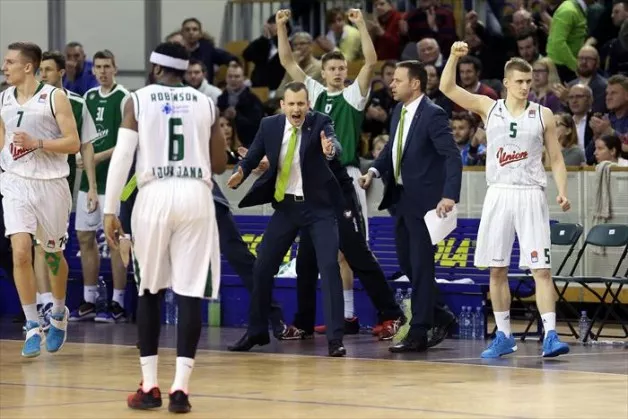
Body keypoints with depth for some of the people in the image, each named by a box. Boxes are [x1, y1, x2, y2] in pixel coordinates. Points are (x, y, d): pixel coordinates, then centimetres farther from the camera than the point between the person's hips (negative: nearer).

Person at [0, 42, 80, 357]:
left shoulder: (54, 98, -9)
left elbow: (73, 143, -11)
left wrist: (37, 143, -22)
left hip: (50, 185, -2)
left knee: (53, 254, 13)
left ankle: (59, 314, 38)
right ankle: (33, 328, -8)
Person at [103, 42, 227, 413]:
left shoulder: (138, 100, 5)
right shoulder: (206, 103, 11)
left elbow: (122, 157, -3)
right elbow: (220, 164, 14)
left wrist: (110, 211, 0)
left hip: (155, 195, -1)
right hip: (196, 196, 1)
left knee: (150, 291, 12)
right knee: (190, 293, 0)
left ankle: (149, 386, 11)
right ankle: (181, 388, -7)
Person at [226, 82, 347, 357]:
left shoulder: (319, 123, -13)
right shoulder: (270, 125, -4)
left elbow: (334, 145, -31)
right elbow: (253, 156, 1)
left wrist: (330, 150, -55)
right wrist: (240, 172, -21)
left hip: (318, 206, -4)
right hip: (286, 205, 4)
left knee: (329, 266, -14)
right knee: (263, 267, 7)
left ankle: (335, 338, -10)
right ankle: (257, 331, 25)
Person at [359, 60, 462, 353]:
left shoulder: (433, 115, -18)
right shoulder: (399, 110, 8)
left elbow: (453, 157, -23)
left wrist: (449, 195, -34)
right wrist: (375, 170, 7)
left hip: (423, 200, -9)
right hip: (401, 197, 9)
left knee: (420, 265, -3)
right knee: (406, 262, 16)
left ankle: (419, 333, 2)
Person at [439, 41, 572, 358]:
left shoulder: (542, 115, 3)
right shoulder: (489, 108, 6)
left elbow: (556, 159, 6)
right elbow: (447, 88, 0)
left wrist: (563, 192, -9)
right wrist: (454, 57, -15)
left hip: (530, 195, -2)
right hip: (498, 195, 2)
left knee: (541, 268, -9)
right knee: (497, 269, 5)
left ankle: (550, 335, -13)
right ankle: (503, 336, 14)